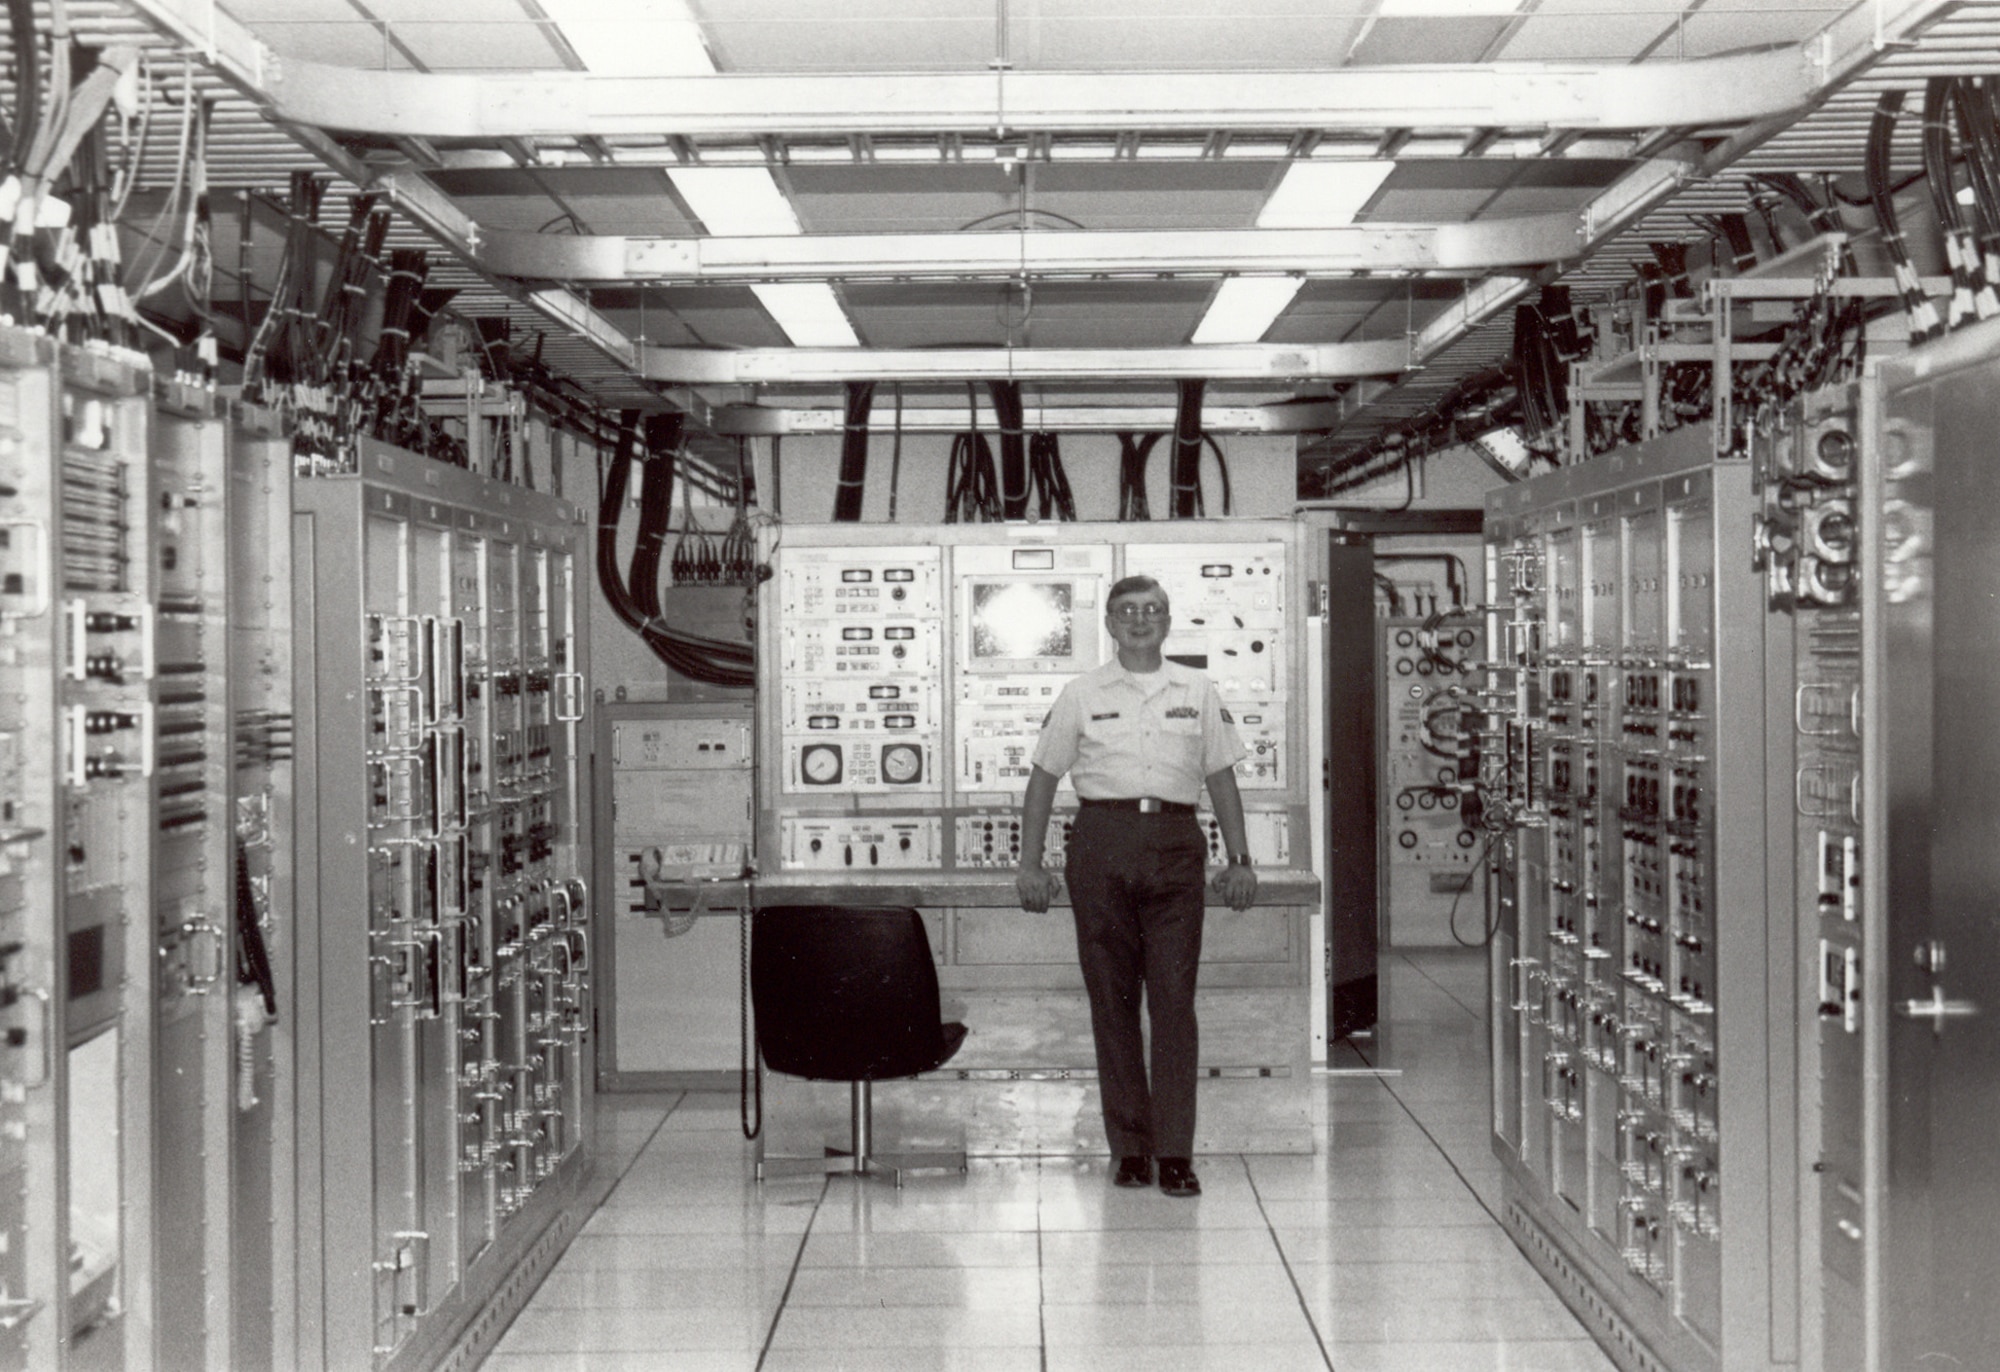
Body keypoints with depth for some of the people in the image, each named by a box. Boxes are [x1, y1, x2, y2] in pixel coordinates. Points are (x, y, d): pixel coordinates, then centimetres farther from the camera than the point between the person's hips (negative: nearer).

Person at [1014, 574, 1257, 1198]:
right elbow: (1044, 778, 10)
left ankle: (1175, 1152, -3)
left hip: (1174, 845, 0)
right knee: (1112, 999, 2)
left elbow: (1222, 779, 15)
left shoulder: (1197, 693, 12)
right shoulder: (1082, 695, 8)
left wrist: (1239, 859, 9)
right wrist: (1030, 864, 4)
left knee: (1174, 997, -5)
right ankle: (1129, 1146, 10)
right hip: (1101, 839, 0)